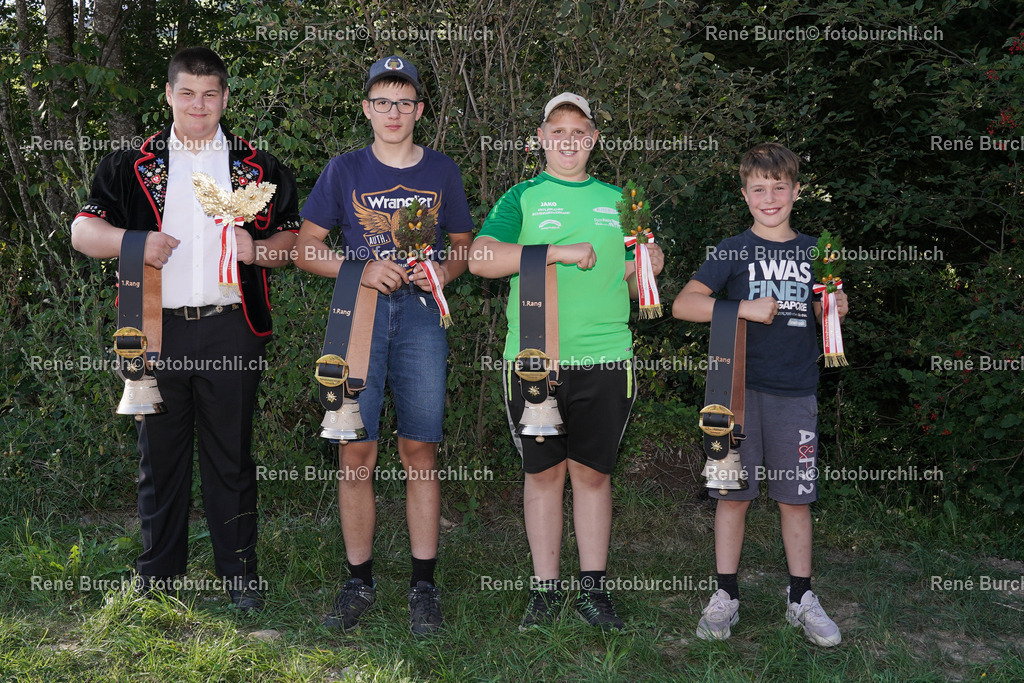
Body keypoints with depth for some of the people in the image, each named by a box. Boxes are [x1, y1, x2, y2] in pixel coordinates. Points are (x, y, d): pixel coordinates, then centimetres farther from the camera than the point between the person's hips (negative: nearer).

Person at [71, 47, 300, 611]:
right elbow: (83, 230, 5)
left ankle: (239, 569, 19)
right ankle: (158, 571, 23)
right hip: (157, 328, 1)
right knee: (158, 454, 9)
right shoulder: (132, 166, 9)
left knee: (231, 455, 6)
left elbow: (294, 240, 10)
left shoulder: (258, 168, 9)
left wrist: (257, 249, -11)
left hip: (230, 330, 0)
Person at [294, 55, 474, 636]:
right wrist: (362, 270, -10)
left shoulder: (442, 171, 12)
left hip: (420, 315, 1)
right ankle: (360, 582, 12)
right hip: (358, 313, 0)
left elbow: (464, 247, 18)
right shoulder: (345, 170, 9)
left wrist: (441, 271, -5)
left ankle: (425, 585, 10)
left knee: (421, 452, 0)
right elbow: (306, 247, 7)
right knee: (355, 456, -1)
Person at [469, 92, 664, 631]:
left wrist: (645, 267, -2)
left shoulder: (618, 201, 15)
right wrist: (562, 252, -17)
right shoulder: (521, 198, 6)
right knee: (543, 472, 6)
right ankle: (545, 588, 17)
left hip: (605, 359, 2)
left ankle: (592, 587, 18)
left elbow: (637, 283, 21)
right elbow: (481, 258, -11)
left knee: (593, 472, 7)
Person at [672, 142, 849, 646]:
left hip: (796, 391, 2)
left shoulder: (812, 251, 10)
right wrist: (745, 307, -16)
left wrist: (835, 310, -4)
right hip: (740, 386, -2)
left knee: (795, 497, 7)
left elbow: (819, 315, 19)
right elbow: (682, 305, -7)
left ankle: (801, 599, 19)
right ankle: (726, 596, 15)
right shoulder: (732, 251, 1)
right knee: (733, 493, 3)